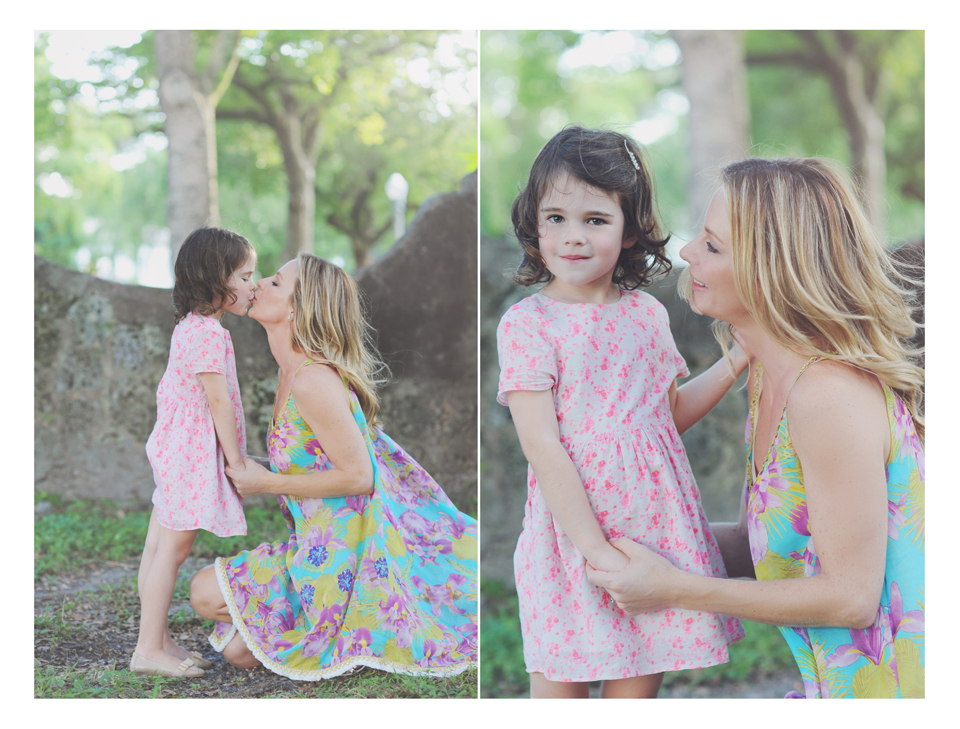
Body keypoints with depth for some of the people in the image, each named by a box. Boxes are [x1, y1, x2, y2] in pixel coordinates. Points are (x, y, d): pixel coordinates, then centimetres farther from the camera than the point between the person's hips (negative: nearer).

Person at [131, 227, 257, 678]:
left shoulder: (188, 327, 14)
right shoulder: (209, 333, -18)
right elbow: (218, 399, -19)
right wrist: (236, 459, -13)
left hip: (173, 450, 10)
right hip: (193, 453, -10)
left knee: (159, 547, 12)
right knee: (173, 548, -7)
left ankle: (158, 641, 19)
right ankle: (149, 649, -3)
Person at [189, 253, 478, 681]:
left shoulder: (314, 381, -23)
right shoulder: (292, 371, 8)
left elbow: (358, 476, -23)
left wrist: (267, 483, -16)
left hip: (343, 546, -9)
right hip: (322, 538, 9)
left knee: (206, 593, -8)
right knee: (236, 650, 10)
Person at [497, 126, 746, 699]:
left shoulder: (648, 313, 5)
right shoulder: (527, 323, -10)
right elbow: (543, 449, -15)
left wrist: (737, 362, 7)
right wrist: (599, 552, -18)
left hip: (655, 527, 4)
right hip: (571, 533, -4)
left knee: (642, 680, 12)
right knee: (560, 684, 8)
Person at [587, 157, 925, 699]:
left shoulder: (831, 396, -24)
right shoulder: (769, 380, 4)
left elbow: (852, 598, -20)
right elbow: (762, 544, 12)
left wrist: (675, 589, -16)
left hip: (898, 685, -8)